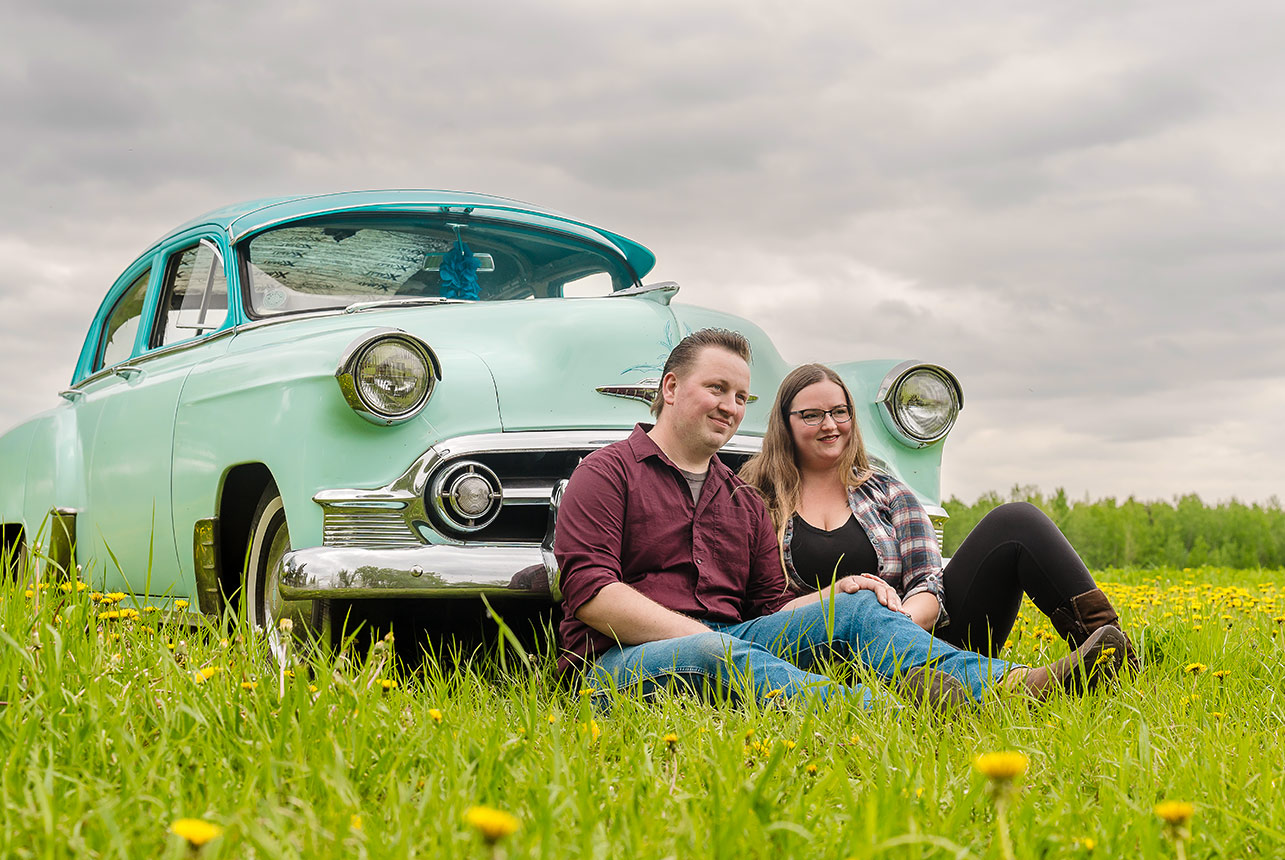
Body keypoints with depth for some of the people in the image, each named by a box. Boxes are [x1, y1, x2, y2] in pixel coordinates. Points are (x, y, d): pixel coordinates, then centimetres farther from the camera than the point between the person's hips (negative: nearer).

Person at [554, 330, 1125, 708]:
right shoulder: (608, 473, 3)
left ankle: (1006, 685, -38)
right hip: (624, 660, -6)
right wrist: (699, 638, -18)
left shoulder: (742, 501, 25)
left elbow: (770, 608, 20)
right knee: (710, 653, -39)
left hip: (730, 644, 6)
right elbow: (590, 592, -10)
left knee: (858, 608, -13)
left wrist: (833, 596, -1)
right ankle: (878, 708, -66)